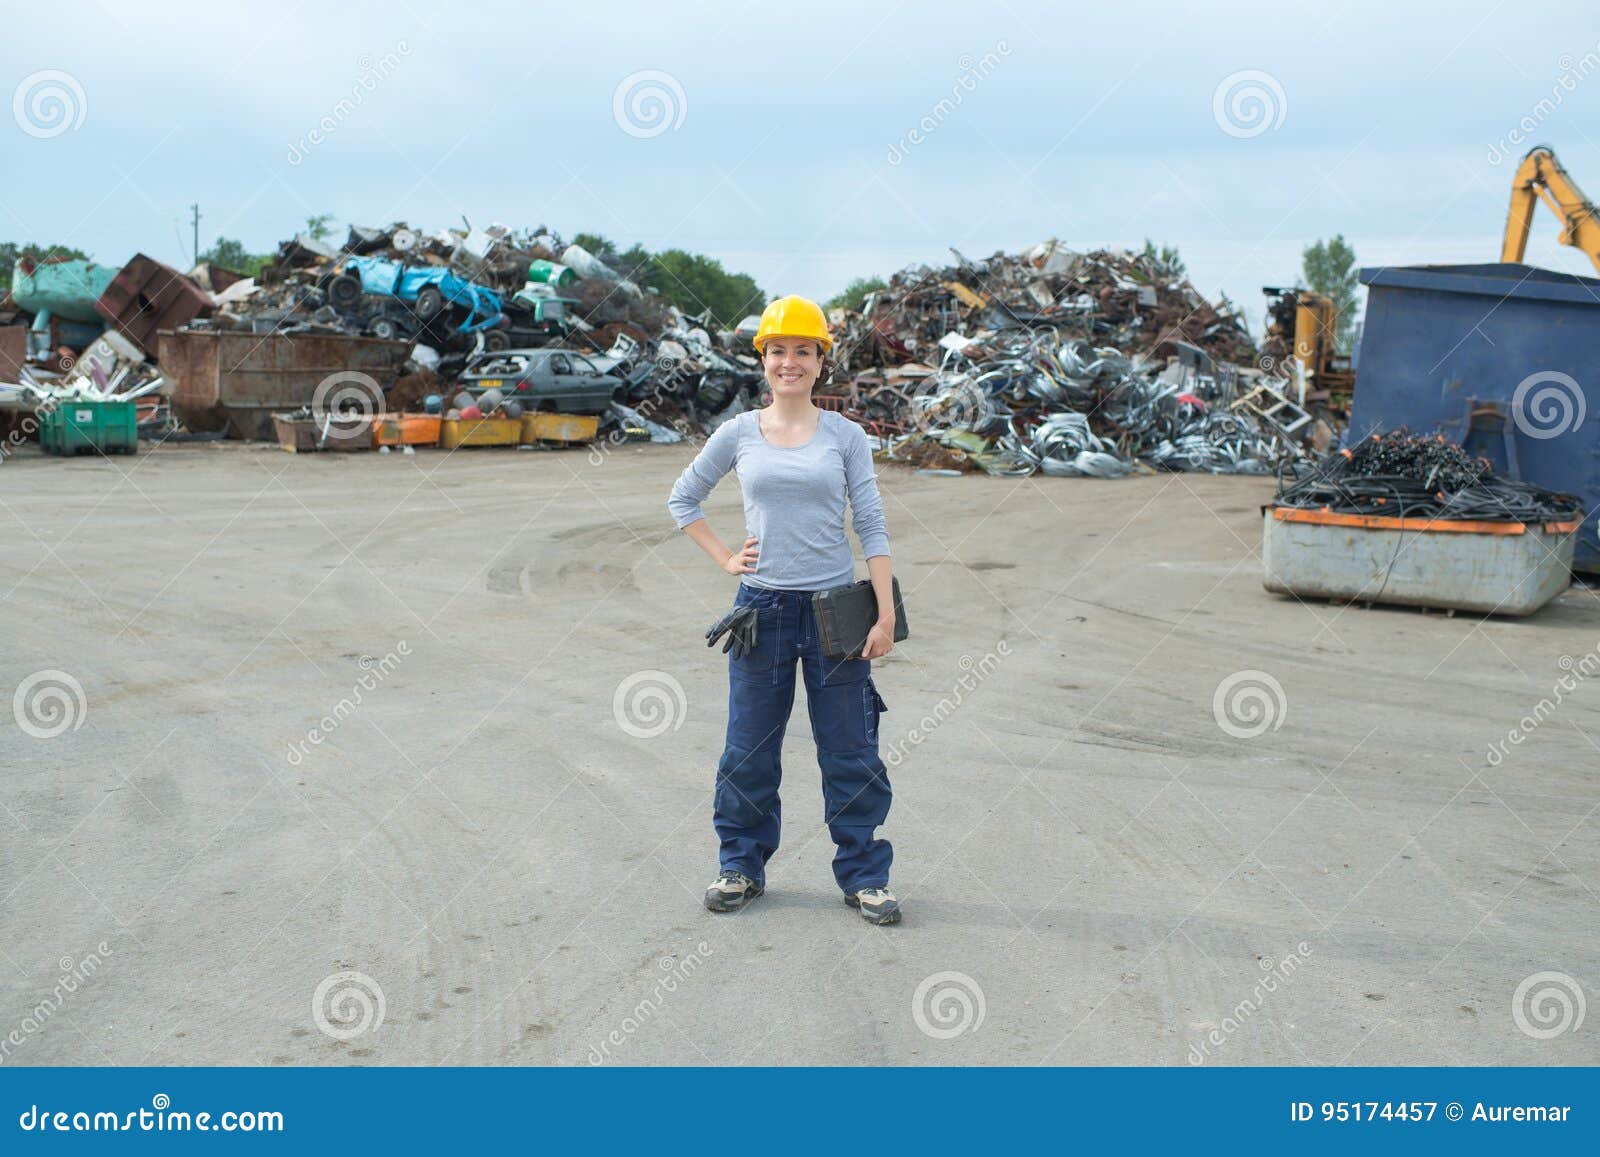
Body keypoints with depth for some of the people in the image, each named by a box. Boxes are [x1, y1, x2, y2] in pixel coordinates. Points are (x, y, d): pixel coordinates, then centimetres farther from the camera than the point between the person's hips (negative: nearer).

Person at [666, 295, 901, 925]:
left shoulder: (845, 435, 2)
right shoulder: (739, 433, 4)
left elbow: (872, 526, 0)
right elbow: (683, 498, 17)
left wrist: (886, 614, -7)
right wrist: (725, 558, 6)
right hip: (763, 606, 1)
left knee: (850, 752, 3)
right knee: (750, 749, 8)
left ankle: (863, 875, 16)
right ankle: (741, 866, 24)